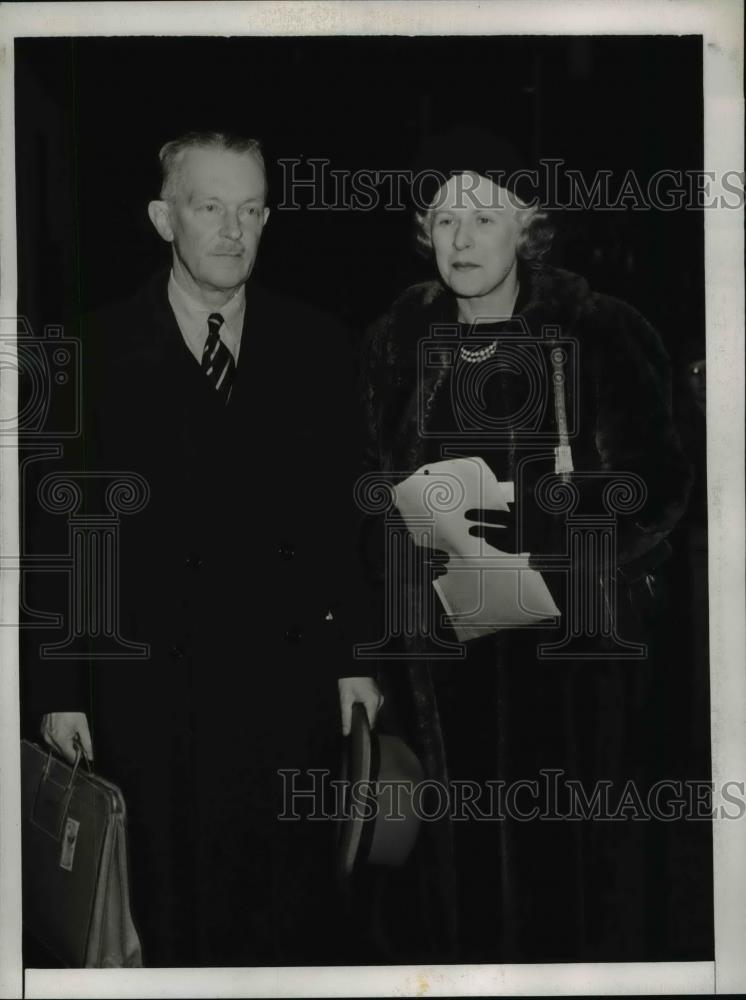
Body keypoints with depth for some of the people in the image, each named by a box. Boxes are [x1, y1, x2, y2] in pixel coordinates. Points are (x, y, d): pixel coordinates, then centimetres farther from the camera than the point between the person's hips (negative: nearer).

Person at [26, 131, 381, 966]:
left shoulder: (316, 346, 6)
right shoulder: (98, 351, 0)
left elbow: (343, 514, 8)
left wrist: (353, 656, 4)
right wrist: (58, 688, -4)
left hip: (286, 685, 2)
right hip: (146, 688, -1)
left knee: (292, 919, 8)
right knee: (164, 920, 7)